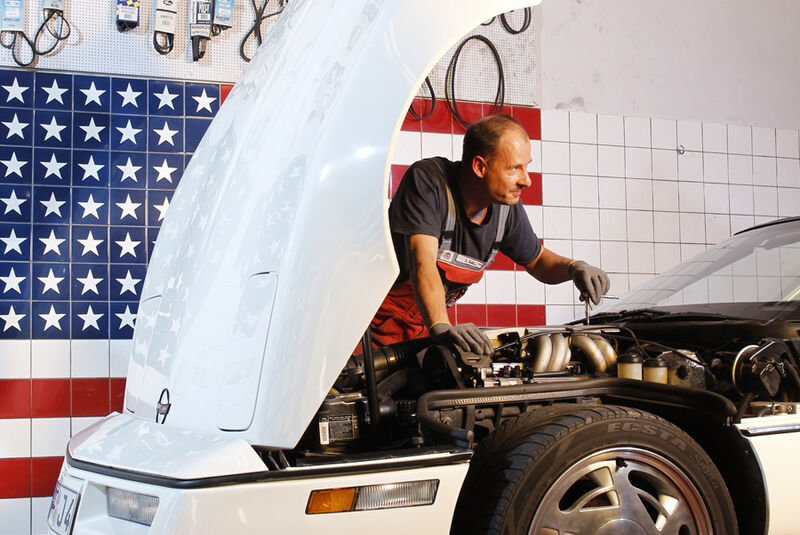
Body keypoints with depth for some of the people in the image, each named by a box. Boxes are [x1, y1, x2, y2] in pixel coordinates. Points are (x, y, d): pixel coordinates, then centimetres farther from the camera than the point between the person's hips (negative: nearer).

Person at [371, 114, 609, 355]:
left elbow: (537, 260, 13)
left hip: (424, 325, 6)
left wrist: (573, 267, -10)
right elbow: (423, 262, -36)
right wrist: (441, 327, -51)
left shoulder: (507, 206, -5)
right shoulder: (426, 180, -24)